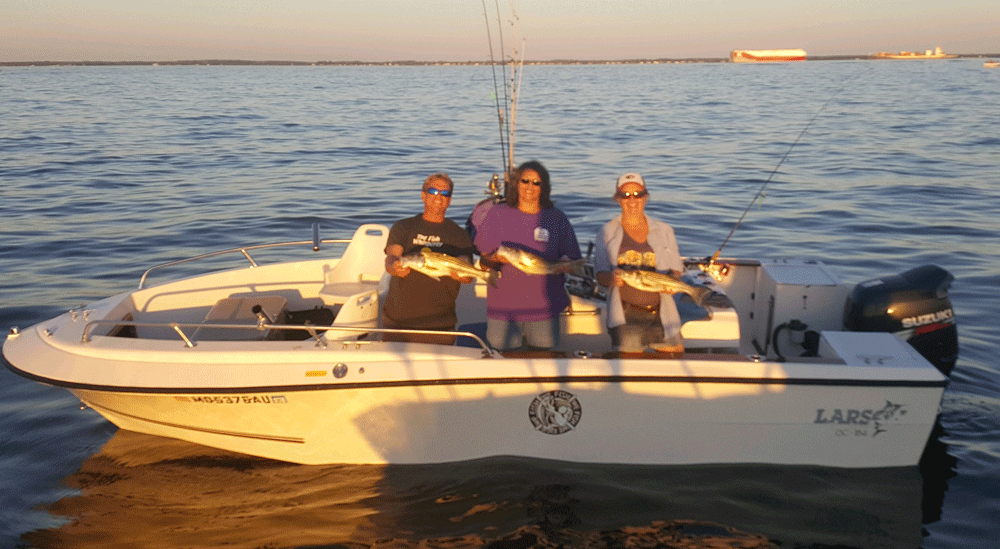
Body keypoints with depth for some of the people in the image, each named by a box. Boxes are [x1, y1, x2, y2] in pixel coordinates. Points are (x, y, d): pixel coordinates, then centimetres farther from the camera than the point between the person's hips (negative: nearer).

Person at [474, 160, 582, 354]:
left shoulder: (556, 218, 7)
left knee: (544, 352, 0)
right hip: (503, 302, 0)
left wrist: (557, 266, -16)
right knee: (501, 348, -3)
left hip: (543, 305, 0)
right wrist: (496, 258, -17)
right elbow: (483, 260, 4)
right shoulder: (497, 213, 6)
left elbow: (572, 261, 5)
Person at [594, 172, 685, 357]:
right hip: (626, 315, -2)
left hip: (662, 314, 2)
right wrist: (612, 278, -21)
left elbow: (676, 269, 13)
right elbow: (600, 275, 2)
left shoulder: (664, 231, 11)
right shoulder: (608, 232, 6)